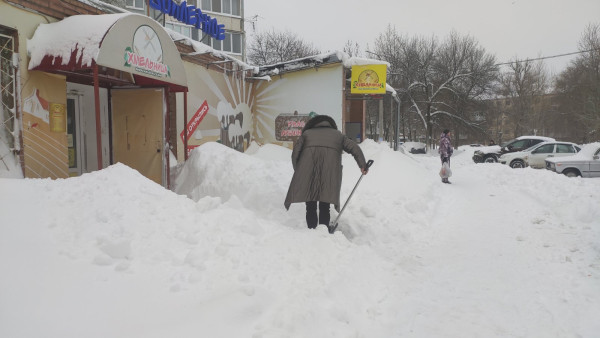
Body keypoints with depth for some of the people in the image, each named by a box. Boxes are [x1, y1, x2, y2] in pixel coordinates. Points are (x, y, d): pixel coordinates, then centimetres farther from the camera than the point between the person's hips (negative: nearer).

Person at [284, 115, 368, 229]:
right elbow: (354, 148, 17)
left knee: (310, 205, 6)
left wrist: (298, 171, 17)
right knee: (325, 205, 5)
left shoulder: (307, 133, 29)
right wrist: (362, 165, 9)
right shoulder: (338, 135, 31)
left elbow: (295, 152, 14)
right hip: (330, 168, 0)